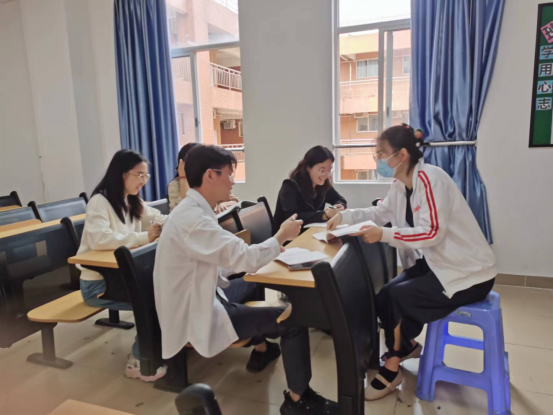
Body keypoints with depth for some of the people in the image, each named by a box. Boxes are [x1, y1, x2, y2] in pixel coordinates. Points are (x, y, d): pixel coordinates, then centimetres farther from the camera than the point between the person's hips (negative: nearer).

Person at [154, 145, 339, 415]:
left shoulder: (191, 210, 4)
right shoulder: (192, 219, -28)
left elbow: (229, 258, 10)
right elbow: (245, 258, -31)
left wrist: (274, 243, 0)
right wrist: (281, 236, -13)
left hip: (200, 299, 10)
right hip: (196, 319, -10)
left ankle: (261, 349, 40)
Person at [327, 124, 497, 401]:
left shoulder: (430, 178, -24)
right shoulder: (400, 185, 3)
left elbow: (433, 233, -29)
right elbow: (379, 212, 16)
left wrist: (384, 235, -32)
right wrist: (344, 216, 3)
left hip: (468, 272, -8)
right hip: (435, 263, 8)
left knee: (400, 298, -17)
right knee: (384, 297, 0)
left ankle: (392, 368, 6)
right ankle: (406, 346, 29)